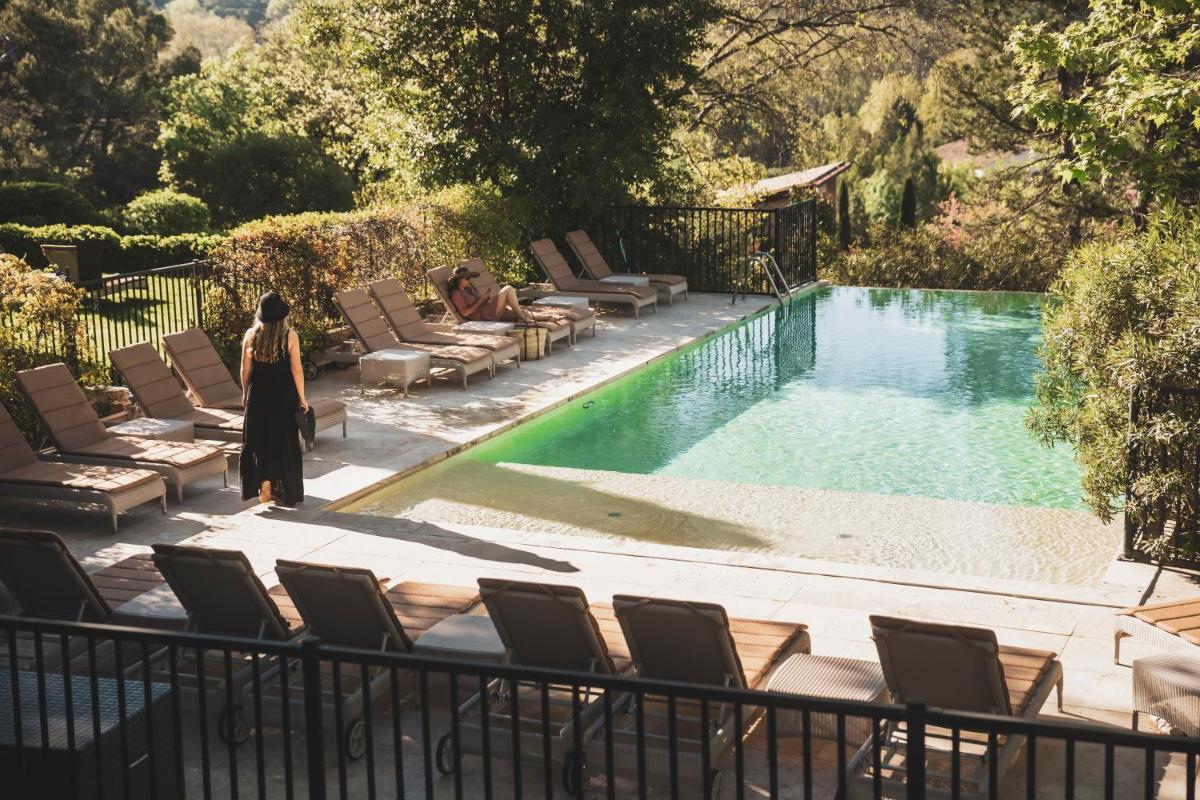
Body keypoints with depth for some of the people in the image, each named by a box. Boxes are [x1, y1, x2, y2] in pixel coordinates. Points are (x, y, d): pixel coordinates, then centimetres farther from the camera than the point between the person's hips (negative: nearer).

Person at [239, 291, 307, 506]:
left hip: (258, 394, 1)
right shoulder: (289, 336, -12)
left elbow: (245, 369, 0)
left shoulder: (251, 335, -5)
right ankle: (284, 492, 15)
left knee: (259, 439, 14)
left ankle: (264, 484, 3)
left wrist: (245, 393, 14)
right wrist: (302, 398, -1)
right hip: (283, 395, -1)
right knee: (284, 441, 10)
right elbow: (296, 369, -11)